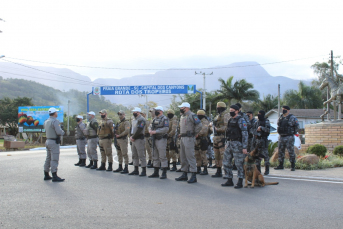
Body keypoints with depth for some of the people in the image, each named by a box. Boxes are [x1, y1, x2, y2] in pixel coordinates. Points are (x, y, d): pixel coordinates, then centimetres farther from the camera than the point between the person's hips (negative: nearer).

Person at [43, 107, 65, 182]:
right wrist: (63, 132, -3)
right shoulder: (55, 121, -16)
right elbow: (59, 132, -25)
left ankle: (46, 175, 21)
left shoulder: (46, 122, 11)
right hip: (54, 142, -9)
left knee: (48, 159, 15)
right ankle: (54, 176, -9)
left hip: (48, 141, 9)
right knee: (54, 159, -8)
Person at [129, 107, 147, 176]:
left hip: (139, 139, -10)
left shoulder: (141, 119, -12)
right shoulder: (135, 120, 18)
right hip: (134, 140, 10)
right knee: (134, 155, 13)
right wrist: (131, 136, 3)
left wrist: (133, 137, -14)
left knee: (141, 155, -8)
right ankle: (136, 170, 20)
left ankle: (144, 171, -5)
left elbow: (139, 130, -19)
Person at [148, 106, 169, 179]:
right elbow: (151, 126, 20)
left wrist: (155, 131, -22)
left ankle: (164, 173, -2)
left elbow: (166, 129, -21)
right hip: (154, 139, 9)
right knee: (155, 157, 11)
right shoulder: (154, 119, 18)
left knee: (162, 156, -7)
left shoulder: (164, 119, -9)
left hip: (161, 139, -9)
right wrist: (150, 130, -5)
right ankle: (156, 173, 19)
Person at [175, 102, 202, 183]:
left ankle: (193, 176, -7)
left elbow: (199, 125, -20)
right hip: (182, 138, 10)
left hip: (189, 138, -10)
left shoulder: (192, 115, -12)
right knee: (183, 156, 12)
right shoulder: (182, 116, 17)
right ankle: (184, 175, 20)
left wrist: (194, 133, -11)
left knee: (190, 156, -10)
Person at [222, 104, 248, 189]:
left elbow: (245, 134, -14)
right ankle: (229, 181, 16)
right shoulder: (231, 120, 16)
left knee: (239, 163, -4)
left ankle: (240, 182, 3)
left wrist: (244, 147, -19)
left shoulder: (241, 120, -10)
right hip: (230, 144, 9)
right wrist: (227, 143, 22)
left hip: (237, 144, -9)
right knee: (226, 162, 8)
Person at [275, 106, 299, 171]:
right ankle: (281, 165, 17)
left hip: (289, 137, -7)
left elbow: (297, 126, -4)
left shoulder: (292, 118, -7)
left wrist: (293, 132, 2)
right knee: (281, 151, 9)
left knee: (291, 151, -4)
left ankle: (293, 166, 1)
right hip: (281, 136, 7)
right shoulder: (280, 117, 12)